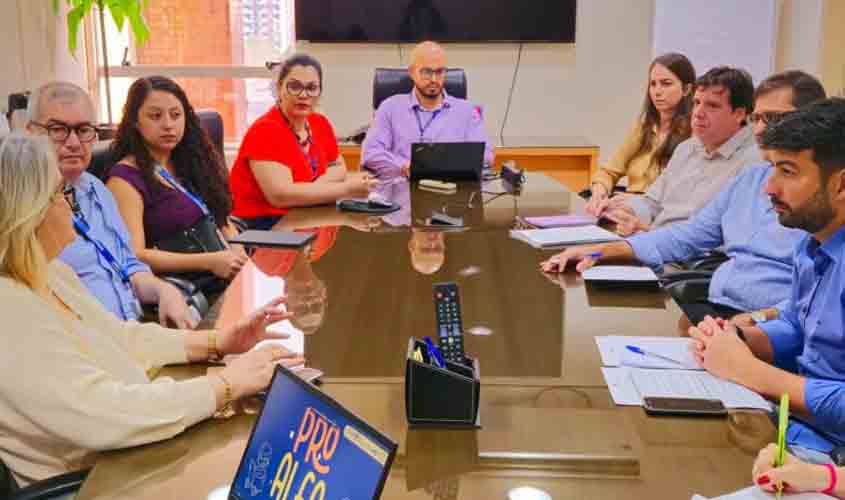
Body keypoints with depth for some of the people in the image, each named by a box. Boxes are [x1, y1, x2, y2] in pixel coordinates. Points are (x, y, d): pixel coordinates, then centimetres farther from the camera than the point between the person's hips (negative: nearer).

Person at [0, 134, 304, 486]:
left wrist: (217, 342, 0)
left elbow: (121, 338, 14)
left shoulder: (45, 272, 4)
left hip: (125, 457, 9)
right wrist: (227, 385, -24)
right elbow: (105, 416, -33)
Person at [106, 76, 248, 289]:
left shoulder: (193, 160, 20)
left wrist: (239, 255, 0)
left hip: (229, 274, 7)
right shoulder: (125, 178, -3)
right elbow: (134, 256, -13)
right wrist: (209, 261, -19)